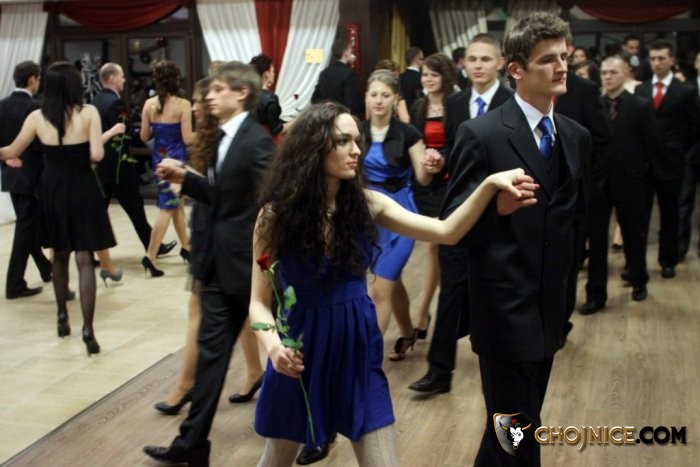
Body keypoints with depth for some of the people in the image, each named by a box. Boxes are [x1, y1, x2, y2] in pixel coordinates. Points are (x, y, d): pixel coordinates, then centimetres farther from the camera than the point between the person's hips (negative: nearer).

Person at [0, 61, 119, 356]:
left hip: (52, 191, 3)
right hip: (81, 189, -3)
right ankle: (87, 328, -9)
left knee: (60, 255, 20)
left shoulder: (37, 117, -3)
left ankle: (62, 317, 30)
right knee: (84, 259, -1)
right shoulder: (88, 113, -11)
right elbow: (96, 155, -16)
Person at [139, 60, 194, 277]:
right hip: (176, 158, -5)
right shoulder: (183, 105, -14)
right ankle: (150, 256, -6)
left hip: (158, 157, 6)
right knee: (167, 208, -1)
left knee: (177, 203, 20)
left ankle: (186, 247, 31)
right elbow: (187, 138, -15)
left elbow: (144, 136, 3)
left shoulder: (149, 104, -1)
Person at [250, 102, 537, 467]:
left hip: (357, 350, 2)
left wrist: (490, 185, -27)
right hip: (301, 353, -2)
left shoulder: (366, 204, -5)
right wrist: (272, 343, -28)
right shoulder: (276, 215, -11)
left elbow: (447, 231, -13)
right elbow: (259, 300, -8)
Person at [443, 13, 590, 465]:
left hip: (550, 305, 7)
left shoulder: (577, 136, 7)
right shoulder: (481, 134, -13)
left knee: (522, 424, 19)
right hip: (504, 306, -6)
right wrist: (496, 205, -31)